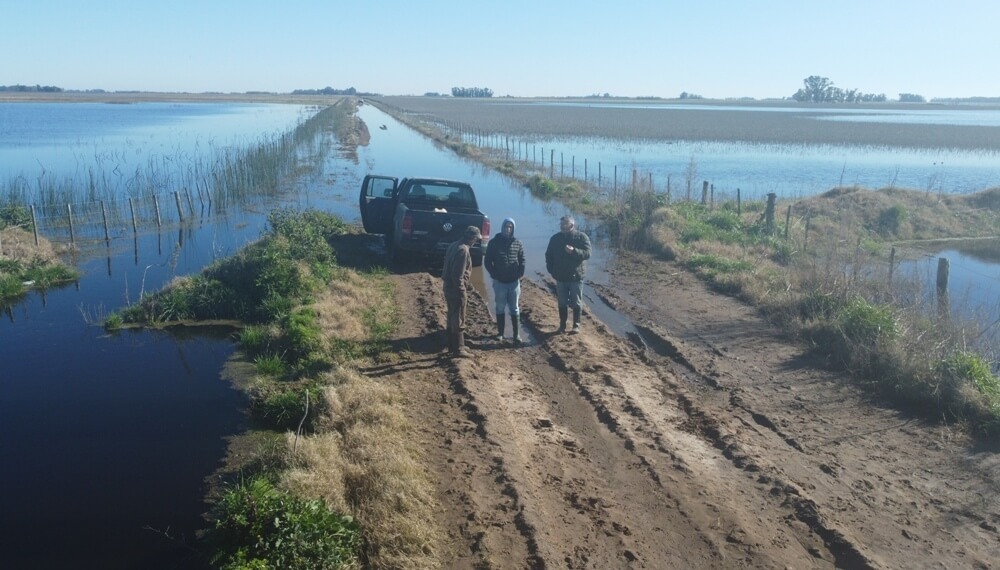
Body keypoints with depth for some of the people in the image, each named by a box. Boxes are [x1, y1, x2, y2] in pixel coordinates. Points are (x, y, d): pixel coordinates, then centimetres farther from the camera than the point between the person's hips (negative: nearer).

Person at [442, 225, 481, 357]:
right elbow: (458, 275, -24)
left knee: (452, 318, 18)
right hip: (456, 289, -10)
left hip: (449, 287, 10)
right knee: (459, 321, 0)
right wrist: (462, 293, -19)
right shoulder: (463, 250, -20)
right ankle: (458, 349, 7)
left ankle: (452, 346, 28)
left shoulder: (454, 246, 10)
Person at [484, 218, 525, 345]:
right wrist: (493, 274, -8)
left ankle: (517, 334, 9)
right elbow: (487, 261, 1)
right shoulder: (494, 242, -3)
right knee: (500, 308, 9)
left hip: (514, 281, 1)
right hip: (499, 282, -1)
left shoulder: (517, 243, 2)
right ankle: (500, 333, 19)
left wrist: (520, 273, -4)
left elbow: (522, 260, 9)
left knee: (514, 309, 5)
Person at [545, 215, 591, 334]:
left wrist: (574, 251, -32)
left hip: (576, 276, -3)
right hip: (560, 277, 3)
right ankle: (562, 325, 22)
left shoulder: (582, 237, -7)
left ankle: (576, 325, 16)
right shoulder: (555, 238, 2)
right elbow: (548, 255, 10)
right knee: (562, 303, 10)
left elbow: (587, 253, -16)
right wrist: (551, 270, 0)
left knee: (576, 303, 4)